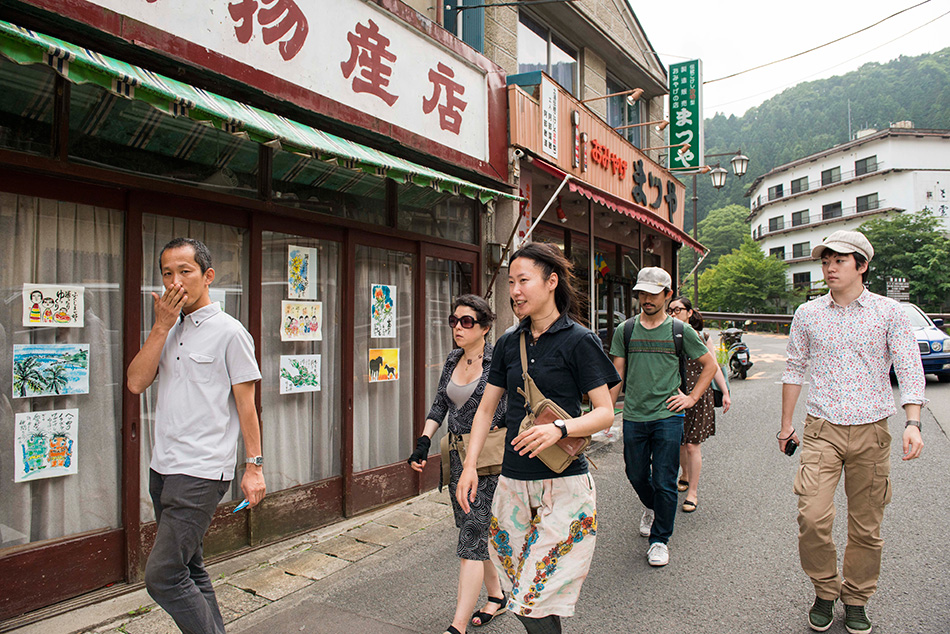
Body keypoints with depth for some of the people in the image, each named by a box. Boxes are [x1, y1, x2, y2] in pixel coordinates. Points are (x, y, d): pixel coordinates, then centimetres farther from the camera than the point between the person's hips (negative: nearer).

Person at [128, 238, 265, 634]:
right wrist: (162, 326, -6)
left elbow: (246, 404, -7)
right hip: (162, 468, 7)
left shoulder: (229, 332, -7)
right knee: (189, 567, 16)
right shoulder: (168, 330, 13)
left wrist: (254, 466, -9)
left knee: (162, 576, -9)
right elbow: (136, 383, 1)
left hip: (201, 473, -7)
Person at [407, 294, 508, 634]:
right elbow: (439, 404, 13)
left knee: (470, 540, -6)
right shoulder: (453, 360, 8)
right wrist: (424, 440, 0)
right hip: (458, 457, 7)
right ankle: (497, 596, 37)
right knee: (477, 533, 17)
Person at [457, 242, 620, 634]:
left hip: (563, 485, -5)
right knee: (524, 600, 12)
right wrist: (469, 466, 4)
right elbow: (486, 409, 14)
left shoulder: (577, 340, -6)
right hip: (513, 483, 5)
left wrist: (559, 428, -24)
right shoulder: (509, 344, 10)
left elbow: (605, 413, -7)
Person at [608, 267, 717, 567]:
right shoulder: (625, 330, 4)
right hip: (633, 417, 2)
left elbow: (710, 364, 10)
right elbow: (617, 375, 8)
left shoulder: (680, 331, 0)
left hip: (667, 416, -2)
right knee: (636, 475, 14)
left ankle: (660, 539, 19)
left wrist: (691, 397, 1)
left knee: (664, 483, 1)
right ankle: (652, 508, 46)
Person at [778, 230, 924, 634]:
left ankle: (856, 599, 28)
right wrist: (786, 425, 14)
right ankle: (824, 592, 12)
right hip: (821, 430, 1)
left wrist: (912, 422, -18)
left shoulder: (889, 312, 1)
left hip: (871, 432, 0)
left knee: (866, 526, 8)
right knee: (812, 517, -11)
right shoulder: (807, 314, 6)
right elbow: (795, 369, 13)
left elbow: (910, 369, -3)